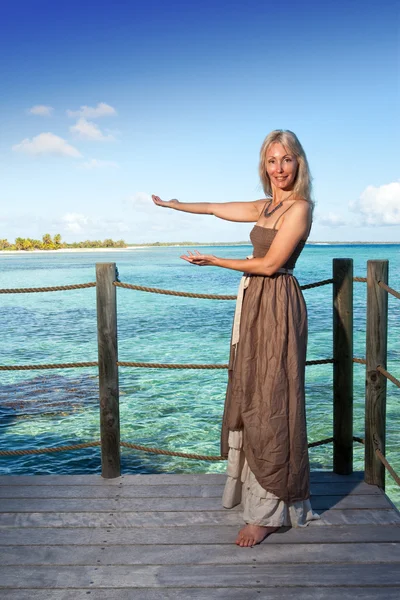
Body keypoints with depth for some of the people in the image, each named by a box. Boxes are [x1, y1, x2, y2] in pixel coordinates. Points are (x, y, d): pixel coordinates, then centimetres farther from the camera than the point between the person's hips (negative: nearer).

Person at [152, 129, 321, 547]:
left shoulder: (299, 207, -10)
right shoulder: (265, 207, 15)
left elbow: (271, 263, -15)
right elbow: (215, 209, 27)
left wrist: (214, 261, -8)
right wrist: (170, 203, 37)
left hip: (277, 307, -9)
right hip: (254, 304, 9)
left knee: (271, 403, -5)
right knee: (250, 398, 14)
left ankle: (269, 512, 4)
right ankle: (253, 488, 30)